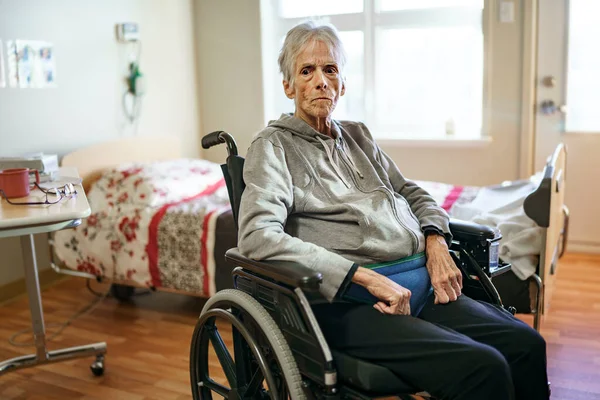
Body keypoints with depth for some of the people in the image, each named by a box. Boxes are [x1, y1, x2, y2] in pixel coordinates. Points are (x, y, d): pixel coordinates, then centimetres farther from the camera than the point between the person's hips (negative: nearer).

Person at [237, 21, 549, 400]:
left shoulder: (358, 135, 21)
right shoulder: (274, 145, 0)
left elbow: (413, 194, 27)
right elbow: (257, 237, -15)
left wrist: (436, 243, 4)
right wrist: (366, 277, -19)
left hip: (421, 284, 7)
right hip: (349, 301, -6)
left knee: (526, 344, -12)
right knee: (482, 368, -23)